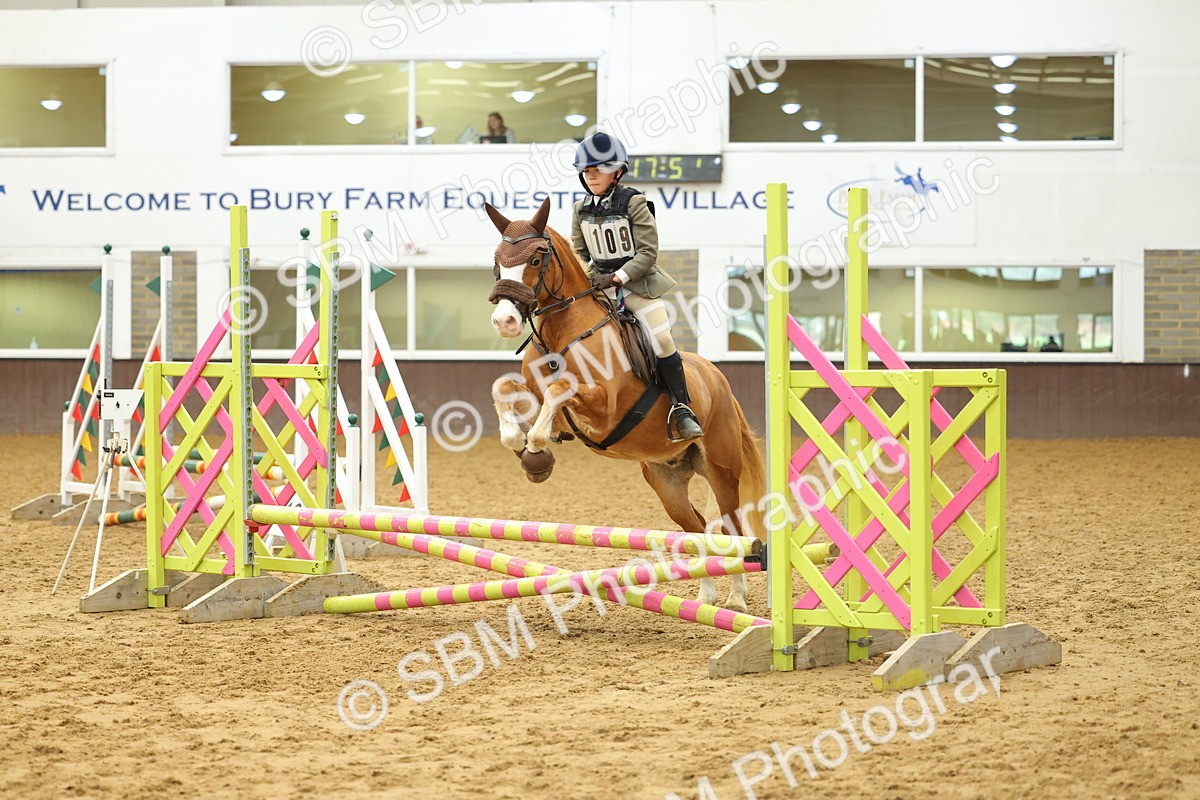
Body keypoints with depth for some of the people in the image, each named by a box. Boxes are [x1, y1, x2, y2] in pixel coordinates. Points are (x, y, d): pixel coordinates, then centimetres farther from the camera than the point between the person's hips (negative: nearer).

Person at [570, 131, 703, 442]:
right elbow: (578, 252, 11)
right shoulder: (581, 210, 4)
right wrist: (590, 277, -9)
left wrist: (617, 277, -22)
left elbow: (648, 252, -13)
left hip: (638, 281, -4)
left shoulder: (633, 203, -11)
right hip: (599, 285, 4)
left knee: (662, 339, -16)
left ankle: (682, 409, -10)